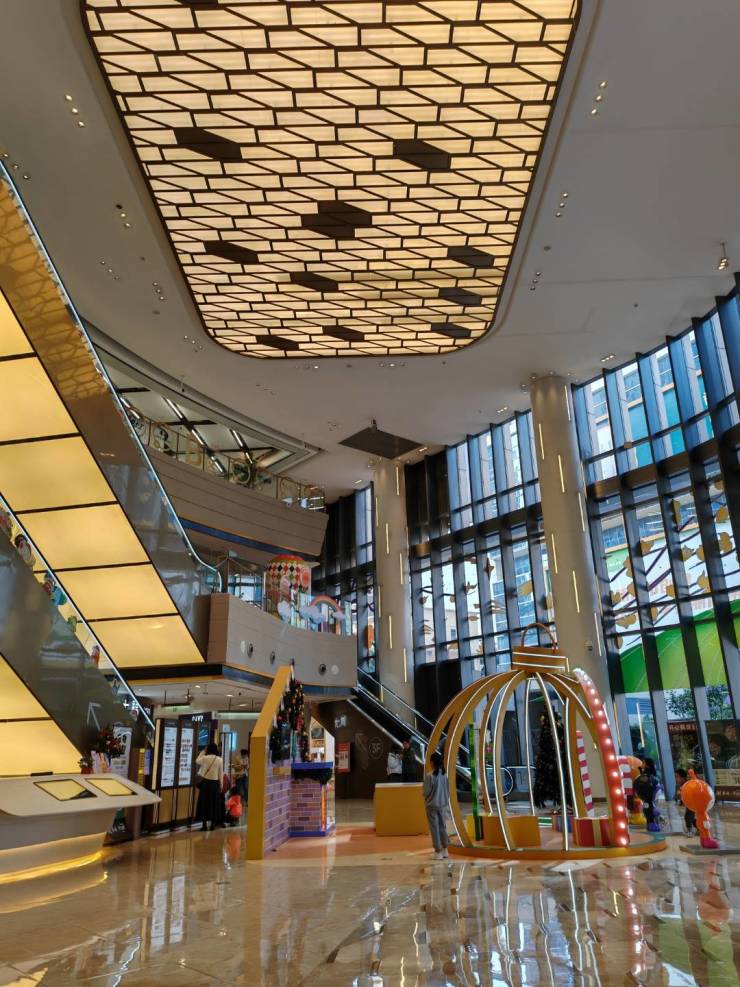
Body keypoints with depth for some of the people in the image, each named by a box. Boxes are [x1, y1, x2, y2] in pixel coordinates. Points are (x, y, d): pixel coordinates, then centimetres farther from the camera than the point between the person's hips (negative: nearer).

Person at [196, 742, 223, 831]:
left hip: (205, 782, -1)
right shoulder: (220, 760, -5)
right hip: (214, 783, 1)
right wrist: (220, 785, 9)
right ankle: (212, 824, 14)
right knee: (213, 803, 10)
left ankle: (204, 824, 7)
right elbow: (221, 774, 0)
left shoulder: (205, 758, -8)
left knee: (204, 803, 7)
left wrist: (202, 752, 18)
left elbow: (197, 761, 16)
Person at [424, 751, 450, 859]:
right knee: (443, 826, 17)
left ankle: (438, 852, 10)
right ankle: (445, 850, 24)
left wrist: (427, 799, 6)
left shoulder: (429, 775, -21)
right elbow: (448, 790, 3)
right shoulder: (444, 775, -4)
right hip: (443, 804, 5)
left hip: (432, 805, -5)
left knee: (435, 828, 5)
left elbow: (426, 792, -15)